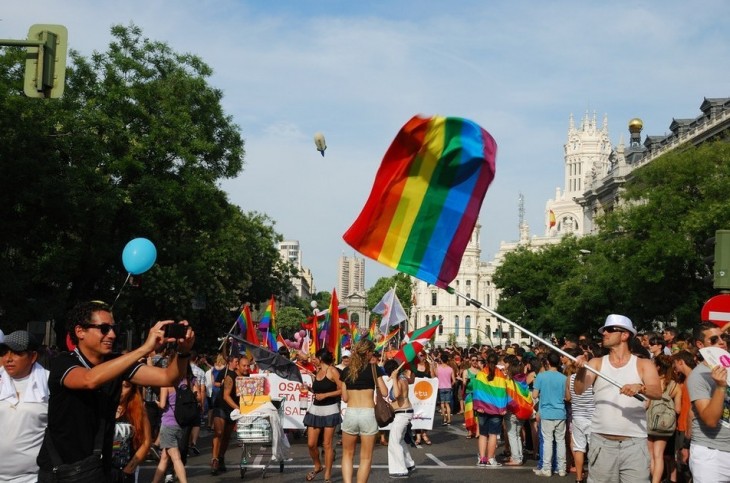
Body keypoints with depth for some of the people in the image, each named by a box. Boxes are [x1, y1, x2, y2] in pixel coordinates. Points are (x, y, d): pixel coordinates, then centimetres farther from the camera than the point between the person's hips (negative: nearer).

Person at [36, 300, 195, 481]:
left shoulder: (116, 363, -1)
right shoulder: (63, 363, -15)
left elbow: (167, 378, -7)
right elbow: (90, 380, -37)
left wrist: (182, 351, -29)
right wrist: (145, 348, -40)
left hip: (100, 469, 5)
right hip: (60, 471, -4)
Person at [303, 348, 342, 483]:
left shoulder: (332, 371, -7)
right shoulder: (317, 372, 13)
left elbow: (342, 390, -12)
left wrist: (325, 395, -15)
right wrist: (310, 389, 6)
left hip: (330, 410, -6)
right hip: (315, 409, 6)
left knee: (327, 444, -2)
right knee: (311, 443, 2)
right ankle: (317, 466, 27)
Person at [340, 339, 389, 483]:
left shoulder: (346, 370, 7)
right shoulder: (373, 368, -1)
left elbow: (345, 398, 10)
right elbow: (384, 392, 0)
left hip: (350, 413, 2)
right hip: (368, 414, -2)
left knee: (348, 454, 17)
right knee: (366, 458, 7)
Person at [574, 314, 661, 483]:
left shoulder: (644, 365, 5)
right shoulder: (597, 363, 8)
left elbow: (657, 393, -10)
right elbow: (579, 390, -7)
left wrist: (640, 388, -31)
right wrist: (581, 370, -26)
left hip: (634, 444, -1)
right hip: (601, 443, 1)